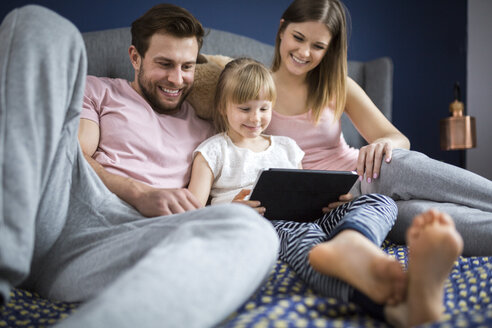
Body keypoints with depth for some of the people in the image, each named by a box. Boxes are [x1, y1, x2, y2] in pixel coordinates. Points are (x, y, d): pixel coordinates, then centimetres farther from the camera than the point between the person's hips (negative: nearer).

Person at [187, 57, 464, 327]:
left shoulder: (286, 147, 26)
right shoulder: (213, 151, 13)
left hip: (305, 221, 5)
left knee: (381, 202, -18)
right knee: (300, 233, -41)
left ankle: (346, 246, -62)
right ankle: (395, 305, -74)